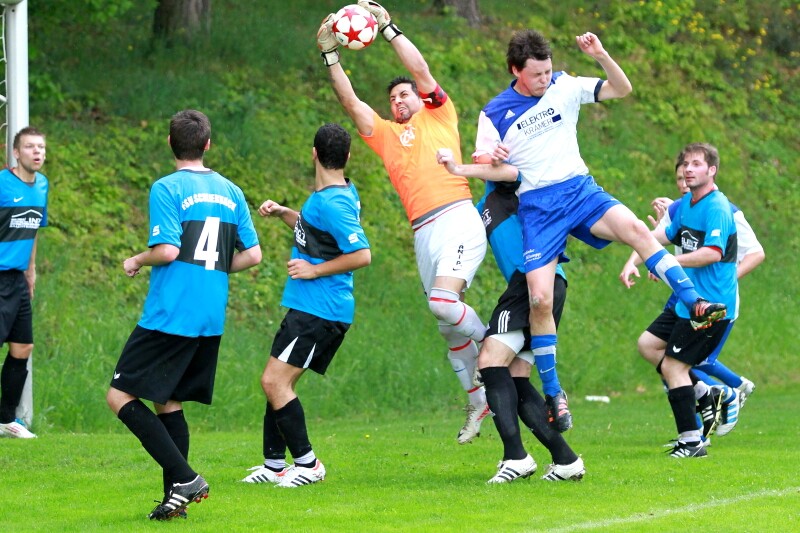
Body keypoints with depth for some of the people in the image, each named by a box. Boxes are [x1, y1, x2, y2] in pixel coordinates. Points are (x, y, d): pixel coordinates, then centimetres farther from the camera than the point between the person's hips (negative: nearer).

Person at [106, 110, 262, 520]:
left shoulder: (167, 188, -8)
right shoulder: (230, 192, 11)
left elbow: (167, 250, -17)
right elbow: (252, 255, 10)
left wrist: (136, 262, 2)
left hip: (170, 314, -7)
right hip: (212, 320, 7)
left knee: (120, 396, -3)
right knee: (167, 401, 15)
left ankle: (184, 478, -12)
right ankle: (175, 498, 7)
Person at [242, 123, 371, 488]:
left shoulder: (333, 203, -19)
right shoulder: (333, 194, 13)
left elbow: (361, 254, -25)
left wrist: (314, 270, -17)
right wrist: (282, 213, 19)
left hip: (318, 310, -10)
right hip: (308, 307, 10)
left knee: (274, 381, -12)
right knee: (277, 382, 14)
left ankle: (308, 464, -6)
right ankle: (274, 466, 20)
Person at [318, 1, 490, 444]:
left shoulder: (438, 116, 12)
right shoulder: (385, 134, 22)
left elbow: (421, 70, 1)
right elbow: (350, 101, 14)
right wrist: (330, 54, 7)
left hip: (457, 220, -6)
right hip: (423, 234, 6)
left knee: (443, 302, -26)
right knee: (448, 326, 5)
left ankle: (490, 341, -1)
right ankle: (477, 400, 15)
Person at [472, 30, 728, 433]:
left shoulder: (564, 87, 5)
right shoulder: (495, 113, 2)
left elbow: (621, 89, 3)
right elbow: (480, 163, 2)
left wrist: (601, 56, -15)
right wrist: (488, 157, -23)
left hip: (579, 188, 1)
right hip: (536, 206, -1)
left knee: (635, 229, -29)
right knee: (540, 299, -13)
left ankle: (695, 306, -32)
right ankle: (552, 393, -2)